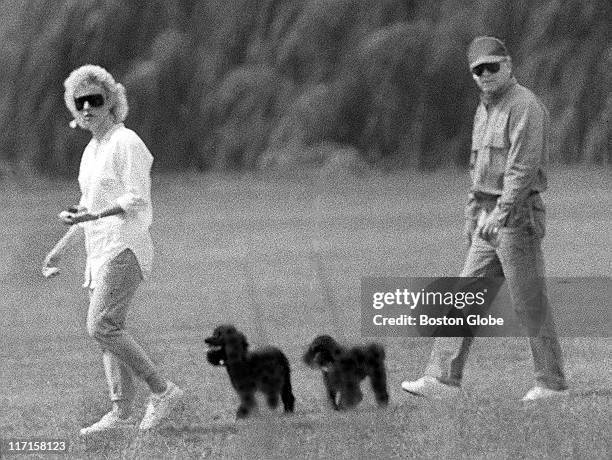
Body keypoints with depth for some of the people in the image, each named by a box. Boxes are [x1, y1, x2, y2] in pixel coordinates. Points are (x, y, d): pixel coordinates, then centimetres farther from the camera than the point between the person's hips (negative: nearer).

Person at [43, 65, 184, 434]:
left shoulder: (127, 143, -9)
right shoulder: (92, 150, 18)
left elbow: (137, 201, -16)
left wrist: (93, 216, -27)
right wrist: (62, 248, 26)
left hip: (125, 247, -9)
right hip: (101, 251, 9)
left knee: (101, 326, -19)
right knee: (109, 332, 5)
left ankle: (163, 389, -13)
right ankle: (122, 414, 5)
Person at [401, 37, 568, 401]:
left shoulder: (525, 105, -14)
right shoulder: (486, 109, 16)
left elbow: (524, 166, -23)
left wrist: (500, 214, -29)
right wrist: (473, 216, 23)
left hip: (517, 216, -9)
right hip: (489, 220, 9)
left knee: (529, 303, -2)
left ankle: (552, 383, 7)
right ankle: (444, 378, 2)